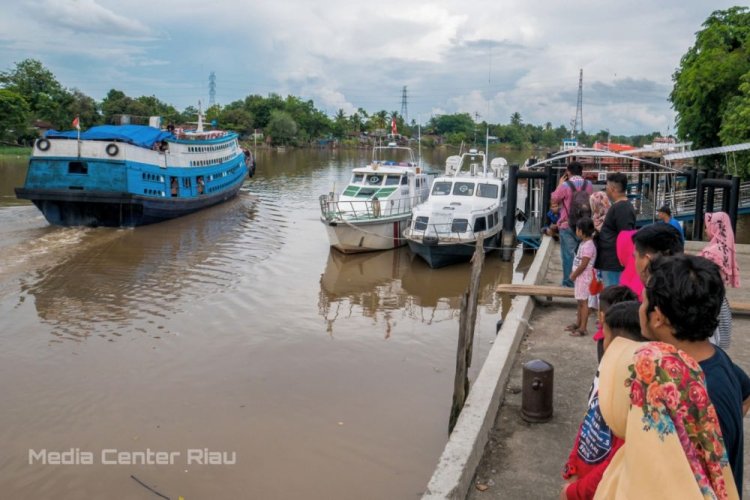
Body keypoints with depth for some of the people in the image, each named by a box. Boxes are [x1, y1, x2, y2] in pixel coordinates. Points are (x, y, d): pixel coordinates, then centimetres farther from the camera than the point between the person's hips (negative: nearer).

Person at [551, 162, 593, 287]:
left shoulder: (565, 186, -14)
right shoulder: (589, 185, 2)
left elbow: (554, 200, 0)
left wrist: (559, 184, 8)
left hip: (567, 225, -4)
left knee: (568, 254, 1)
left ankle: (568, 282, 4)